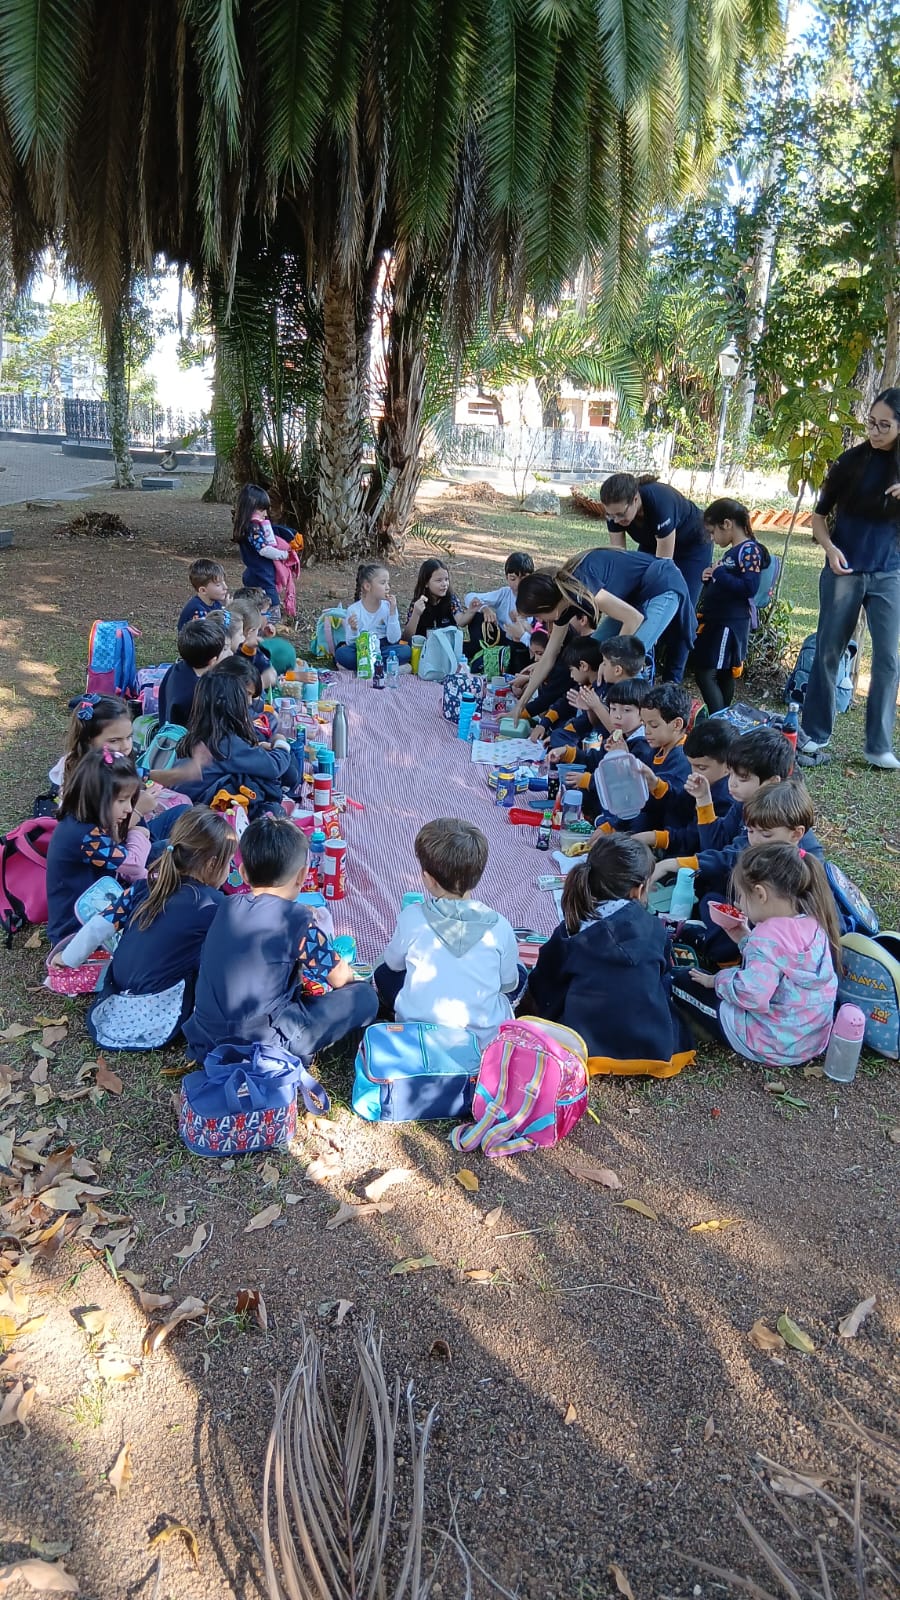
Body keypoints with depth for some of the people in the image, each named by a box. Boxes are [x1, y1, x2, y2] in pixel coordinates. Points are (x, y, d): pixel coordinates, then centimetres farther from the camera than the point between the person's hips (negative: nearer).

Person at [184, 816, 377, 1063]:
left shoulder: (227, 907, 4)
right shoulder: (295, 919, -12)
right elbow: (340, 978, -2)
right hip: (261, 1048, -7)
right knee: (364, 996, 0)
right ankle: (286, 1053, -1)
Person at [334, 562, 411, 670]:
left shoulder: (388, 606, -2)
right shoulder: (353, 610, -6)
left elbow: (393, 640, -10)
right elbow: (352, 644, -8)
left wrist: (392, 612, -15)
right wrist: (353, 629, -28)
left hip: (383, 649, 2)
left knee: (405, 651, -27)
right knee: (341, 653, -32)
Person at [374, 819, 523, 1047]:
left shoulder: (411, 918, -17)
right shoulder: (499, 927, -16)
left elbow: (394, 963, 4)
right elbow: (508, 983, 1)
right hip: (484, 1037, -1)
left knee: (384, 972, 25)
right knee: (518, 974, 23)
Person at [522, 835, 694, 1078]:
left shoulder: (570, 932, -7)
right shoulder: (655, 929, -5)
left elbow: (543, 991, 3)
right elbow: (665, 982, 11)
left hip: (584, 1046, -3)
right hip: (653, 1047, 3)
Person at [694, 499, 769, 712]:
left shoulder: (749, 551, -12)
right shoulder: (733, 551, 17)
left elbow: (749, 588, -22)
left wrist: (720, 573, -17)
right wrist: (711, 578, 5)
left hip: (730, 623, -10)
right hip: (717, 622, 10)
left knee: (705, 674, -13)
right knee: (723, 675, 16)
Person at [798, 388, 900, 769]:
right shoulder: (852, 461, -2)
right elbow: (819, 515, 3)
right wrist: (830, 548, -14)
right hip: (844, 572, -1)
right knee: (828, 653, 4)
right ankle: (812, 733, 15)